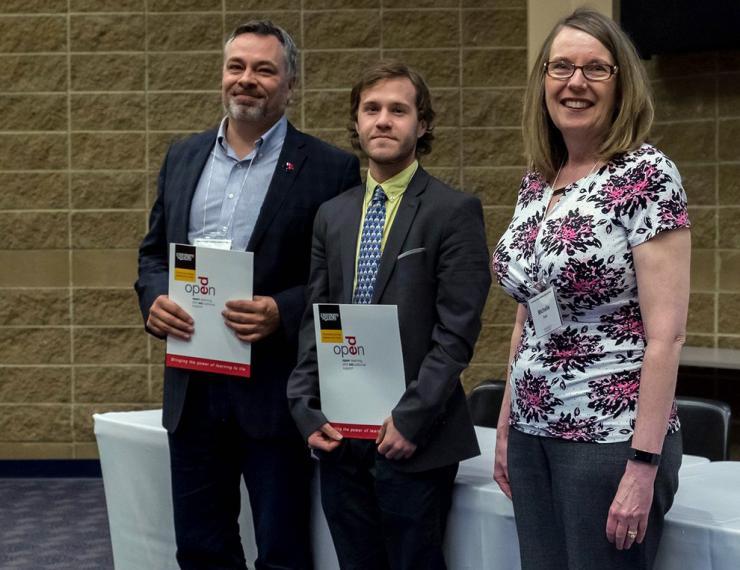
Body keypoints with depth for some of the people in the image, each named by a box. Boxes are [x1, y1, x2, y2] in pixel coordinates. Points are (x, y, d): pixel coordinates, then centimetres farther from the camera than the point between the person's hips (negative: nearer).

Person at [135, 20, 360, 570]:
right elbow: (153, 250, 17)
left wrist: (281, 313, -21)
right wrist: (154, 299, -4)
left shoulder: (330, 169, -5)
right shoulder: (183, 157, 11)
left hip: (275, 391, -5)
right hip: (192, 387, 5)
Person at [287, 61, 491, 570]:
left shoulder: (454, 212, -5)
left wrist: (411, 418, -16)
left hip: (414, 441, -5)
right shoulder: (333, 215, 13)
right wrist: (307, 410, 1)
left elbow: (457, 332, -11)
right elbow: (313, 322, 12)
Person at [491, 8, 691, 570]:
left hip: (612, 437, -6)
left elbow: (666, 333, -16)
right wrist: (506, 425, 14)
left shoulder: (646, 174, -12)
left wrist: (643, 466, -20)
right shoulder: (536, 182, 9)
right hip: (534, 433, 7)